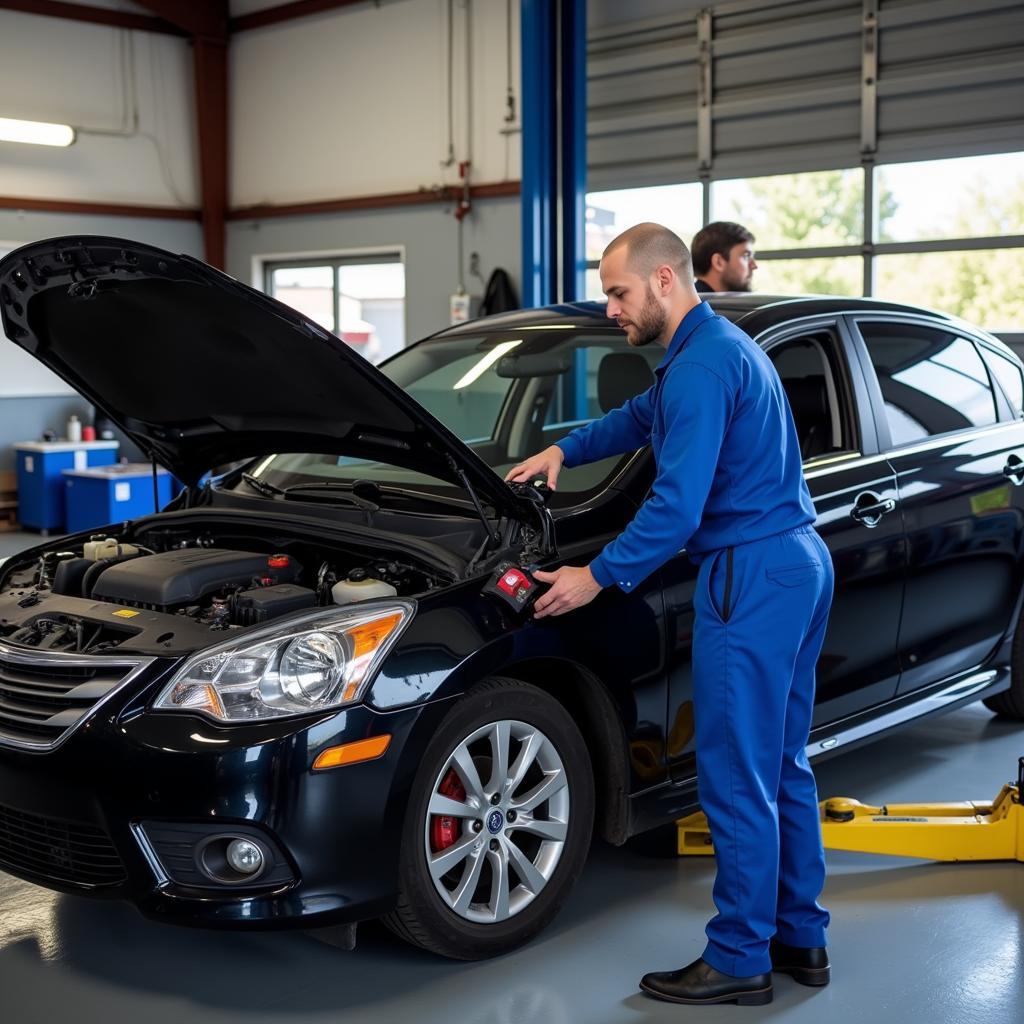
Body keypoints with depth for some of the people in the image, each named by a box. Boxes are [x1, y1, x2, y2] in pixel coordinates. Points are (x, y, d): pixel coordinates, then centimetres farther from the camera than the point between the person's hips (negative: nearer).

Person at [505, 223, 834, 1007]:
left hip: (752, 576, -11)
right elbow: (639, 419, 33)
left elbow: (678, 506, -22)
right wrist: (563, 450, 24)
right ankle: (801, 937, 26)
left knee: (738, 779, -2)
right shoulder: (727, 346, 18)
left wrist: (598, 578, -13)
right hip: (802, 564, 11)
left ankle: (741, 961, 8)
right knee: (783, 766, 16)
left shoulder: (702, 367, -16)